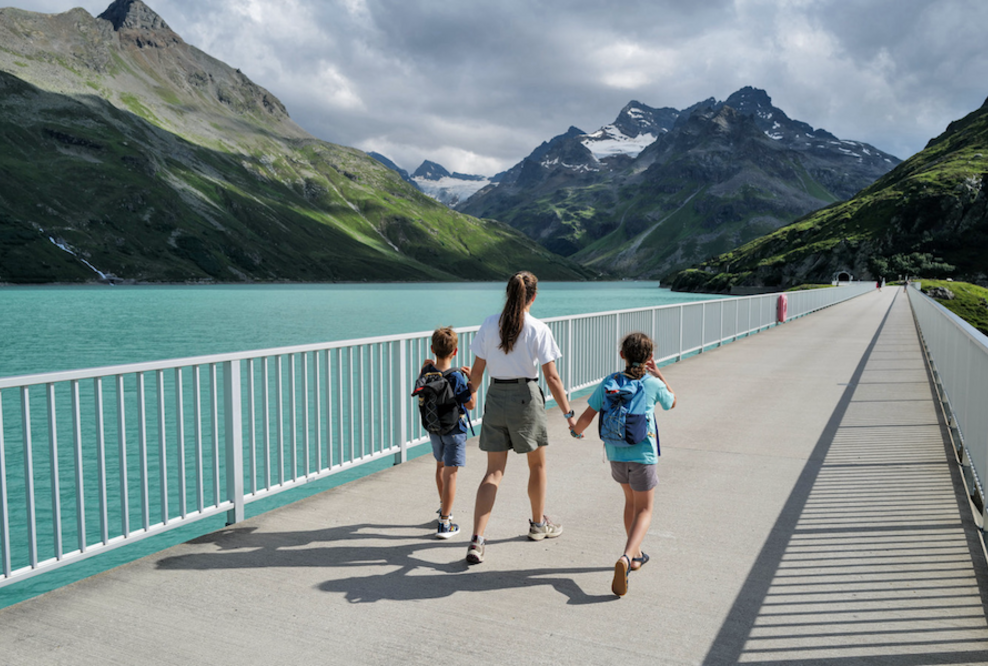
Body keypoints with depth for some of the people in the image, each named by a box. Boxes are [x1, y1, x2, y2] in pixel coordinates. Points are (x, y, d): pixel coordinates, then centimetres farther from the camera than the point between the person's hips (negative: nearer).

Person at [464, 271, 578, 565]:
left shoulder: (490, 324, -2)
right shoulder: (538, 329, -11)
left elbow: (477, 370, 2)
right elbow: (551, 377, -11)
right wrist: (568, 413, -4)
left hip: (496, 397, 3)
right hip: (526, 397, -3)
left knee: (494, 471, 7)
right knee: (537, 465, 20)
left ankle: (477, 540, -3)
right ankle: (538, 524, 37)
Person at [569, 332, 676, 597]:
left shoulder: (609, 383, -4)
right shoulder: (653, 384, -6)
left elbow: (587, 416, -5)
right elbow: (672, 402, 16)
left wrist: (576, 430, 15)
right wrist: (657, 373, 18)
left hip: (616, 453, 3)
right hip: (642, 455, -3)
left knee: (631, 500, 26)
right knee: (644, 510, 7)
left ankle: (635, 554, 37)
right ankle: (626, 558, -17)